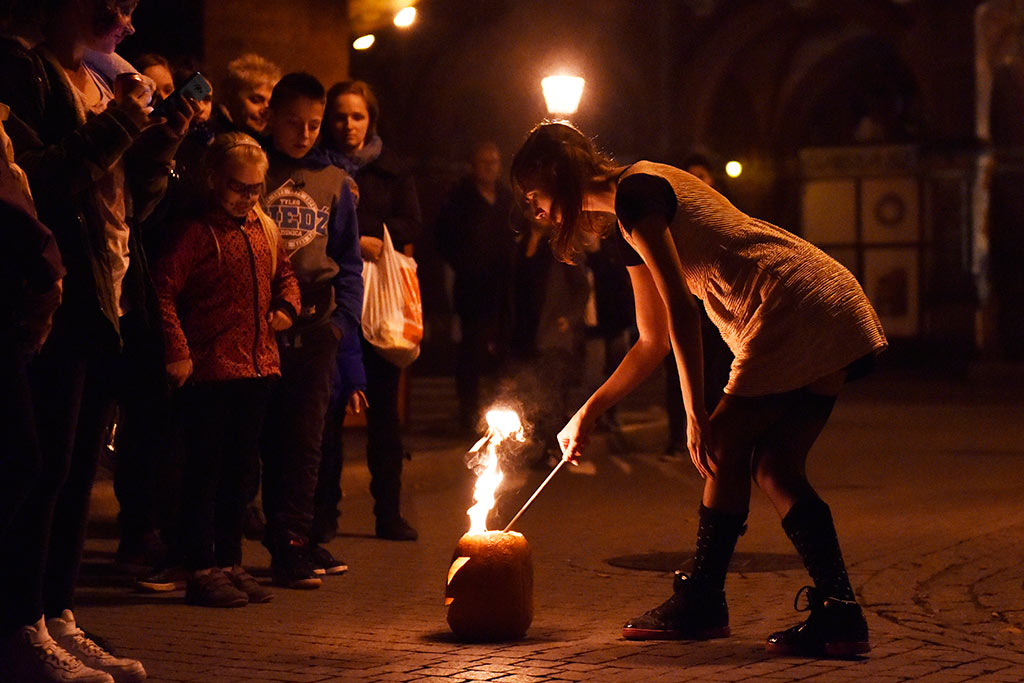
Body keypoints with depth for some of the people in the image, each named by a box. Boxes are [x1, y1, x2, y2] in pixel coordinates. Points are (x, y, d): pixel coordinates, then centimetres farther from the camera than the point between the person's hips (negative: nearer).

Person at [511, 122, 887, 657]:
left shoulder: (633, 193, -7)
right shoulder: (630, 216, 24)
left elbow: (681, 307, -15)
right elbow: (654, 341, 29)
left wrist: (696, 418, -15)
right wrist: (587, 414, 31)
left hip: (798, 315, -9)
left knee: (726, 449, 0)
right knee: (773, 467, 6)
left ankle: (701, 604, 10)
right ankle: (838, 613, 1)